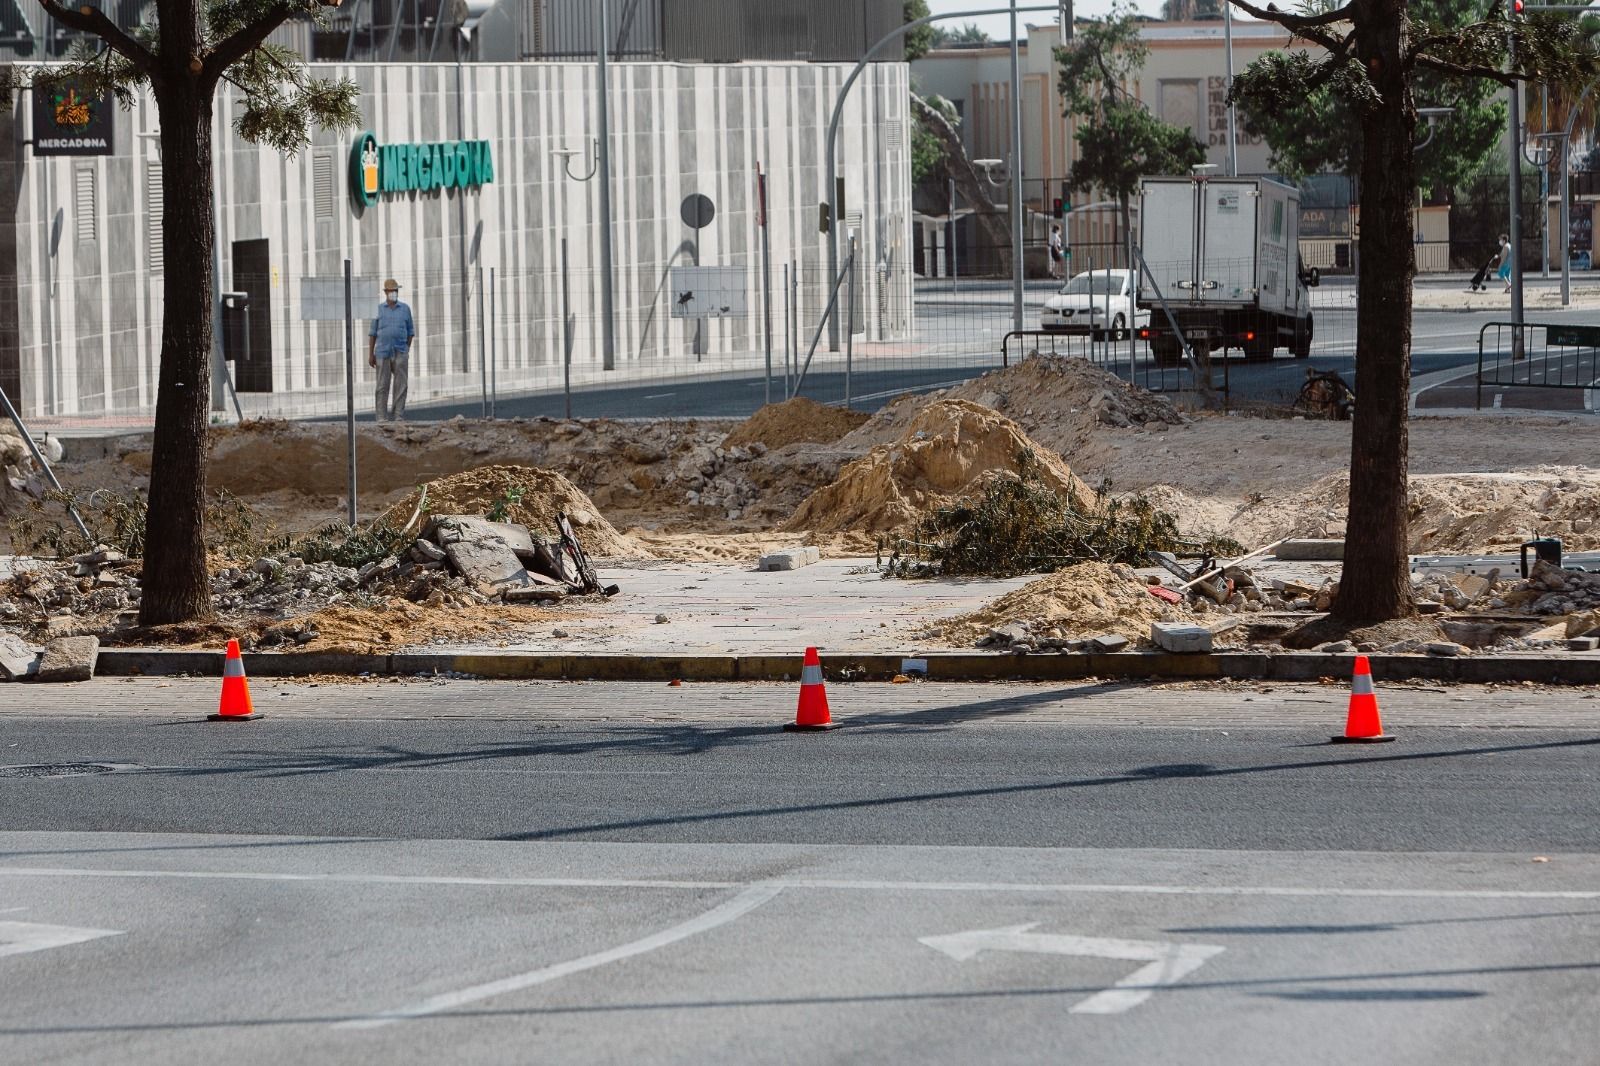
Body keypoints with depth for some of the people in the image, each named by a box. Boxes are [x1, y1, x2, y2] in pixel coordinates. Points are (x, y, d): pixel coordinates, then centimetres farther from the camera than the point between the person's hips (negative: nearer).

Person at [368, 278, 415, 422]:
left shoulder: (405, 309, 9)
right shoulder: (378, 309, 7)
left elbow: (410, 332, 13)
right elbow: (372, 333, 7)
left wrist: (407, 350, 6)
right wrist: (370, 354, 2)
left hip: (400, 353, 1)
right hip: (383, 353, -1)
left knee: (400, 385, -4)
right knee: (382, 386, -2)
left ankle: (399, 415, -2)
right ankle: (382, 416, -1)